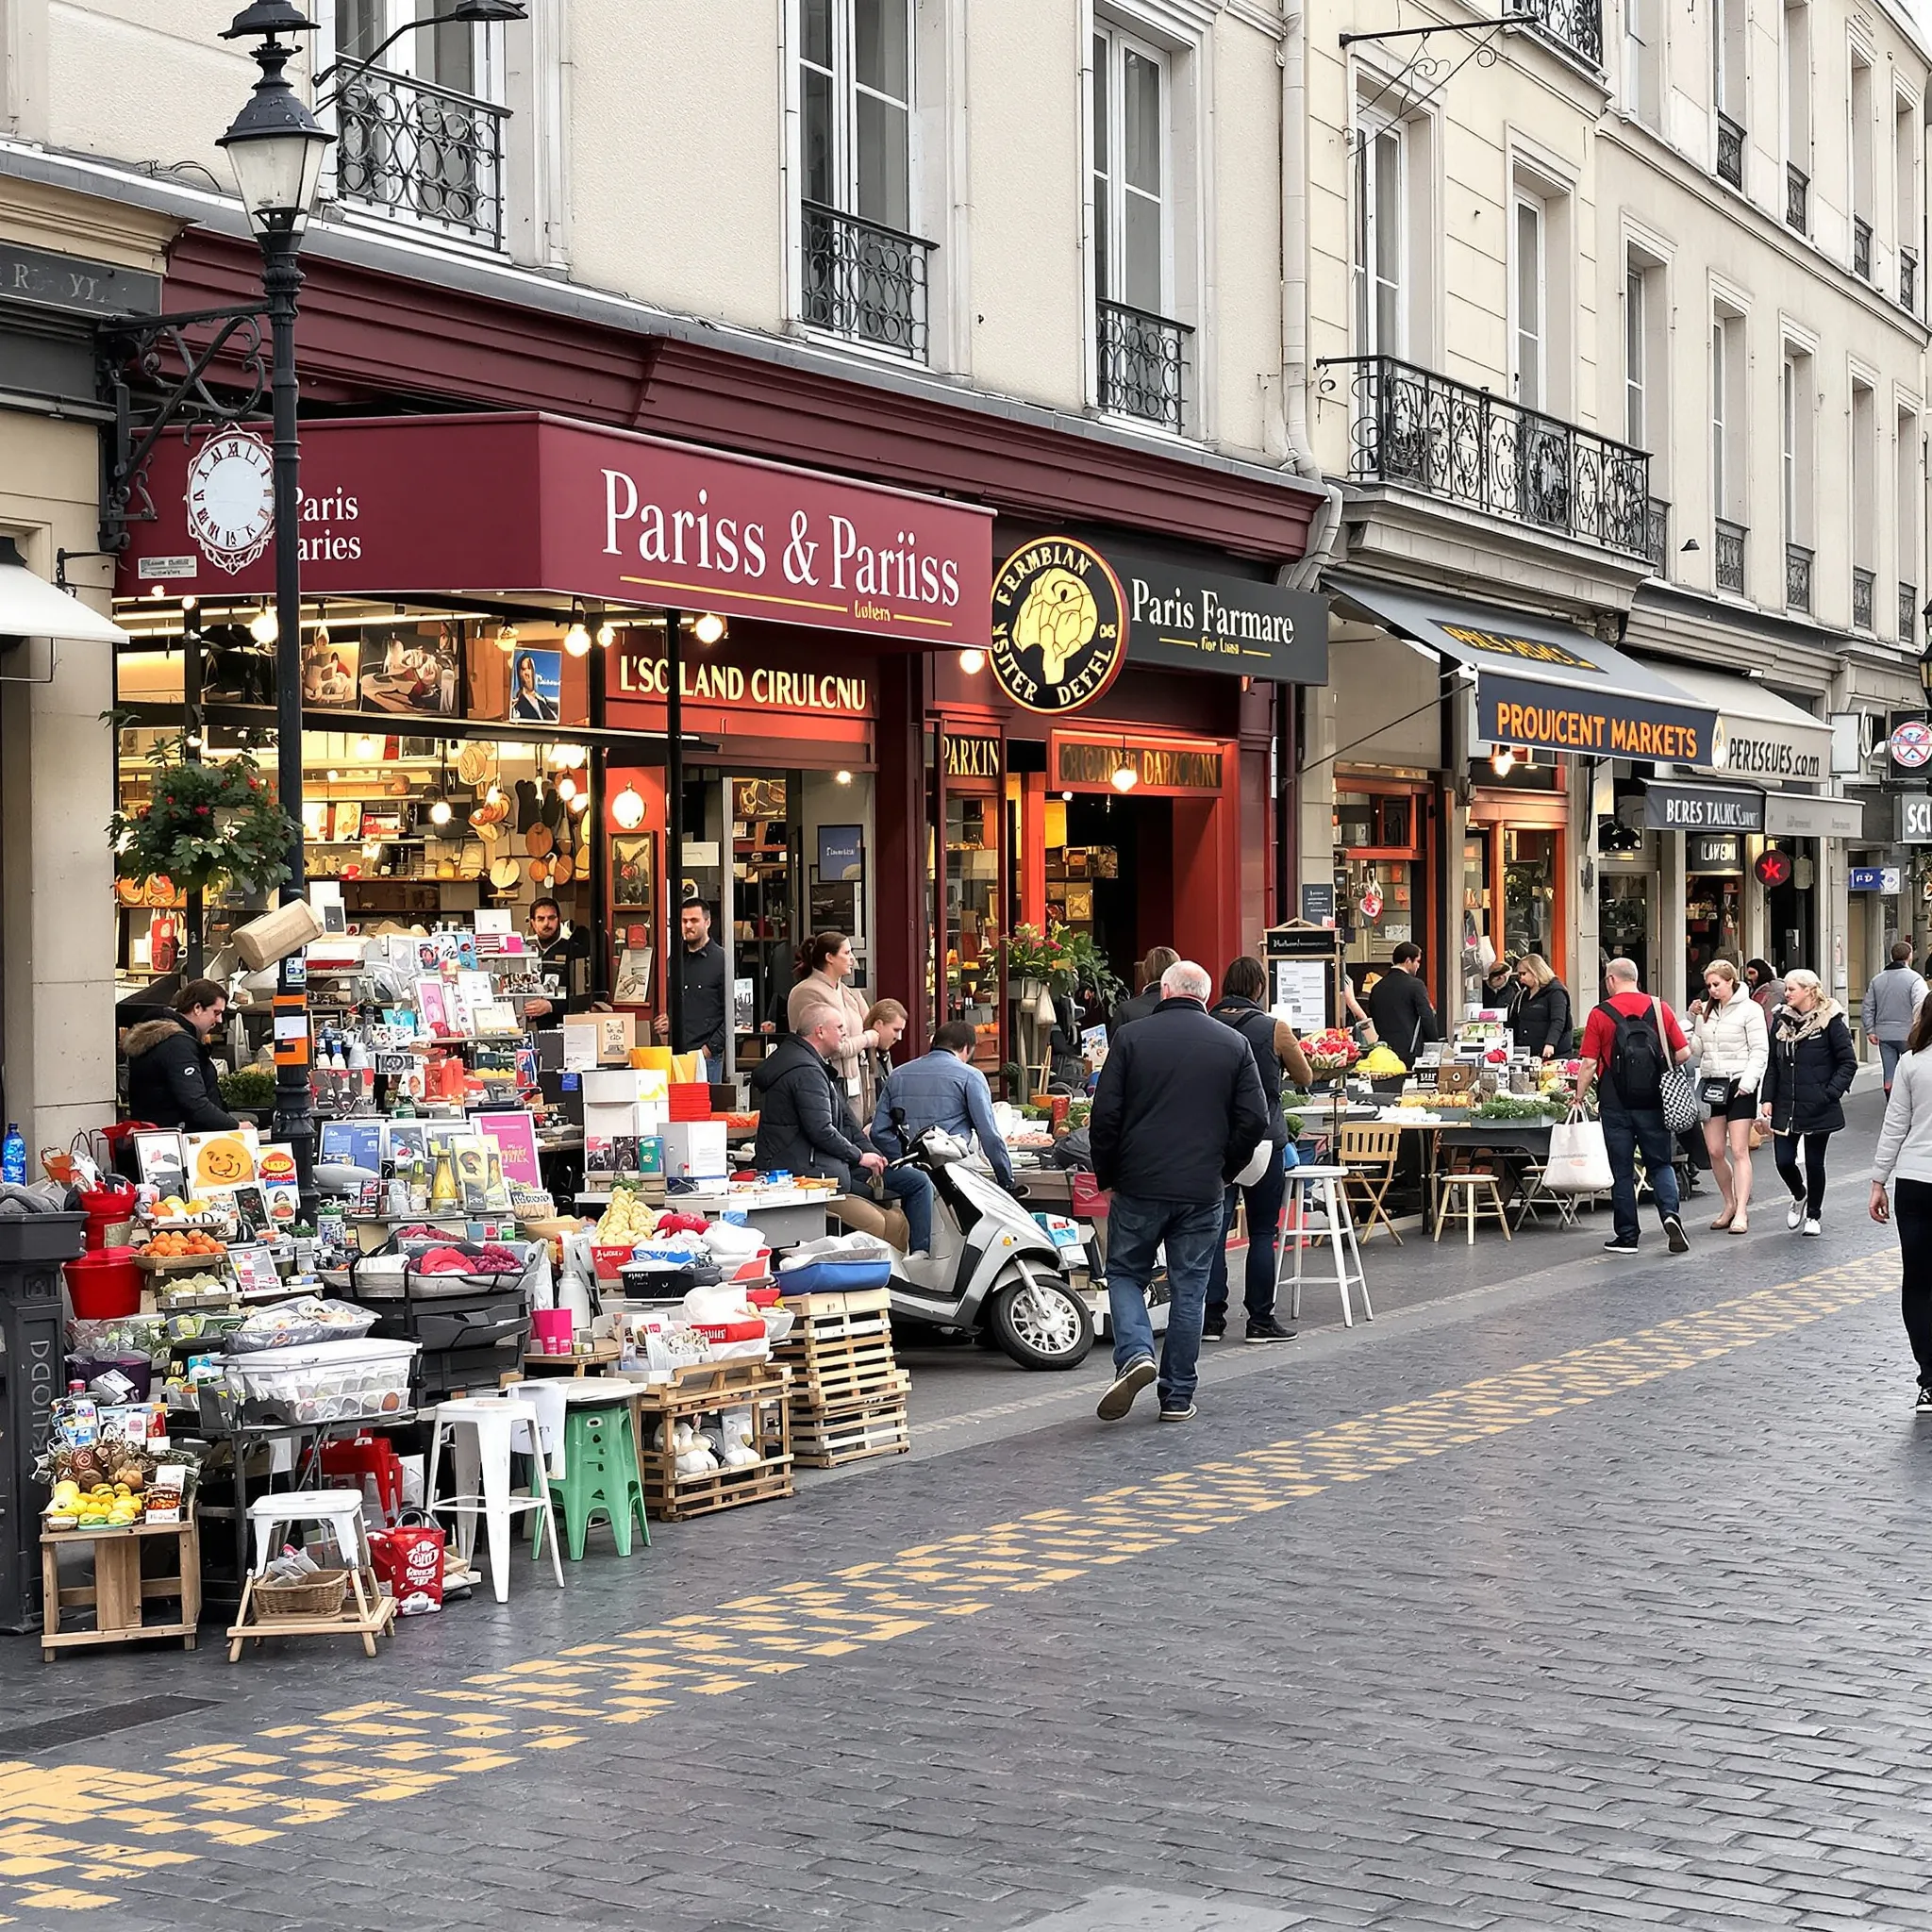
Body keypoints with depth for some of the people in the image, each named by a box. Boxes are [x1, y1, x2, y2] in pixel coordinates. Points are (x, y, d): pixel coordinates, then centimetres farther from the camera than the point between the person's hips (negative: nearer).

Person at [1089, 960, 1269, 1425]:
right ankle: (1178, 1396, 9)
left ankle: (1135, 1353, -11)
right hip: (1203, 1190, 1)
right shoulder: (1234, 1045, 3)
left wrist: (1106, 1173, 7)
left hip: (1139, 1184, -1)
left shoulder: (1131, 1038, -2)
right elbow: (1255, 1120, 1)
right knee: (1189, 1289, 8)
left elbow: (1105, 1115, -5)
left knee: (1125, 1273, 13)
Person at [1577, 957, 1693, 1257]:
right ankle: (1670, 1214, -11)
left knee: (1622, 1170, 6)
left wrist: (1578, 1098, 3)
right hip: (1653, 1101, 2)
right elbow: (1683, 1053, 0)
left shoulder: (1600, 1014, -6)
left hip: (1616, 1104, -2)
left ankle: (1627, 1236, 9)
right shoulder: (1659, 1009, 0)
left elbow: (1589, 1064, -8)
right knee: (1660, 1164, 13)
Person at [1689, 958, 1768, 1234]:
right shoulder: (1705, 1010, 12)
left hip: (1738, 1085, -6)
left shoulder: (1749, 1009, -5)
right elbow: (1696, 1049, 12)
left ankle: (1741, 1213, -7)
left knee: (1739, 1151, -7)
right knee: (1715, 1151, 4)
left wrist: (1748, 1082, -16)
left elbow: (1760, 1050, -7)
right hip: (1710, 1084, 6)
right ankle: (1730, 1204, 20)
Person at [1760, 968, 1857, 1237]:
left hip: (1817, 1108, -4)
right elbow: (1773, 1064, 12)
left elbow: (1848, 1062, -7)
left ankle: (1814, 1214, 25)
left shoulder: (1830, 1021, -9)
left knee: (1814, 1162, 6)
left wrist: (1832, 1092, -14)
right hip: (1786, 1107, 4)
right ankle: (1799, 1196, 32)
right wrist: (1767, 1098, 4)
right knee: (1783, 1160, 0)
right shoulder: (1782, 1020, 6)